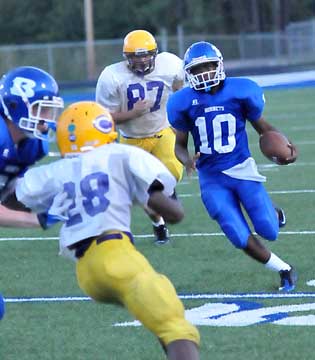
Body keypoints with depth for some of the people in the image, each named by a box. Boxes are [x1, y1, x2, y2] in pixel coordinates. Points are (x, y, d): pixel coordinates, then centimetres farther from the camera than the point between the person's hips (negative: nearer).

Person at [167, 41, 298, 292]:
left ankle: (273, 215, 31)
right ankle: (284, 270, 17)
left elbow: (262, 126, 5)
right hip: (212, 179, 1)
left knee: (268, 232, -9)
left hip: (242, 169, -1)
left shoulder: (240, 91, -8)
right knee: (242, 240, -7)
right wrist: (186, 160, -17)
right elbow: (180, 144, 6)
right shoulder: (184, 102, -4)